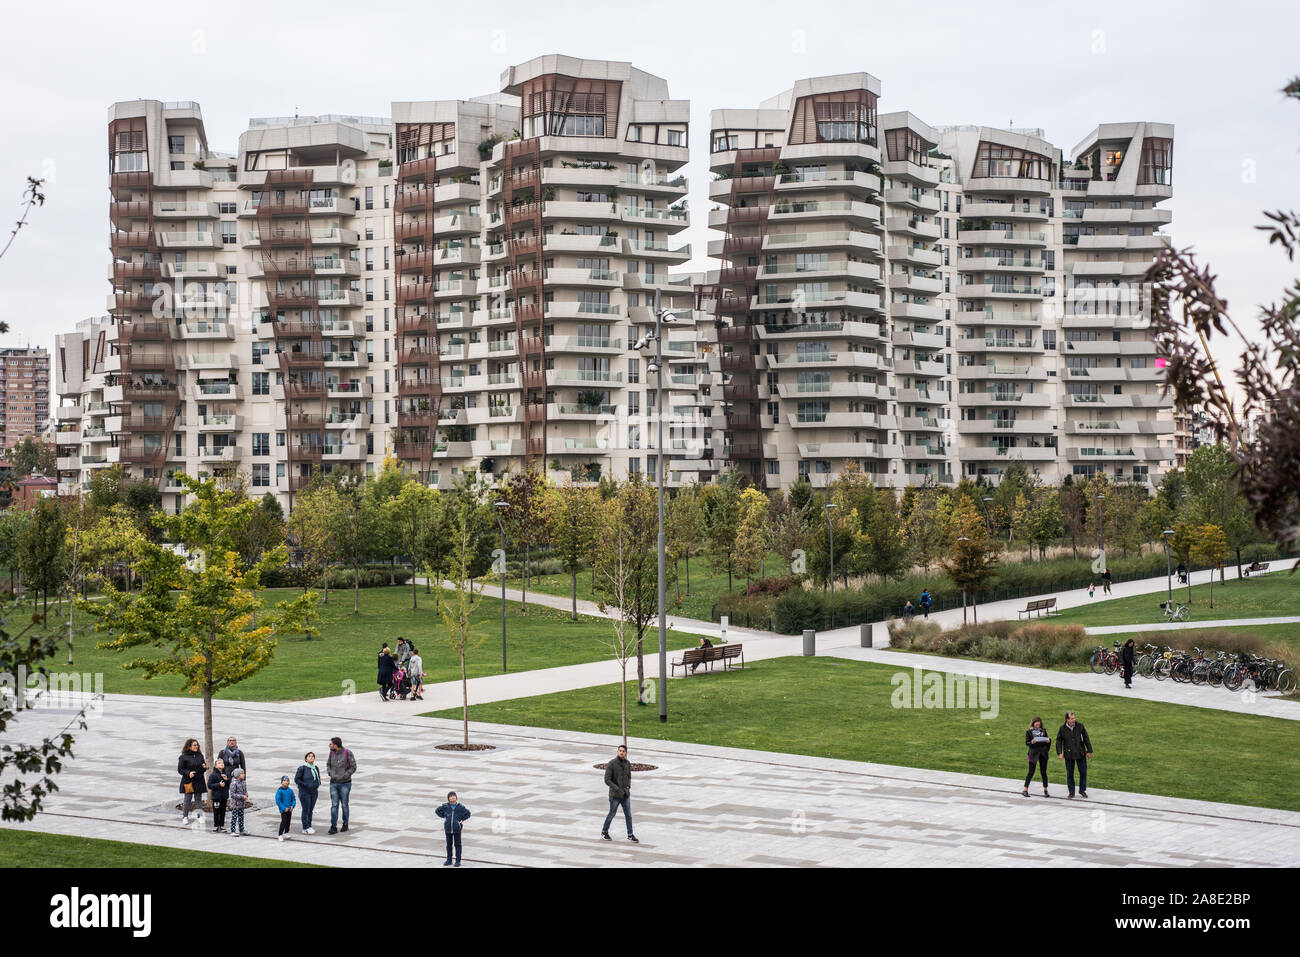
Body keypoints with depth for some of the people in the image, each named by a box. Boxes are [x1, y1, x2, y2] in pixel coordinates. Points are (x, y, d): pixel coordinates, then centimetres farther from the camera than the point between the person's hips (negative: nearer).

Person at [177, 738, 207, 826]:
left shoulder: (200, 755, 8)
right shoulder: (184, 757, -7)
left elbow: (203, 767, 19)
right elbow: (180, 769, -7)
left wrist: (204, 767, -5)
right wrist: (188, 773, -21)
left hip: (199, 781, 4)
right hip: (188, 781, -4)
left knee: (198, 799, 8)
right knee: (187, 799, 1)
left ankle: (199, 816, 14)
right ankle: (185, 817, 12)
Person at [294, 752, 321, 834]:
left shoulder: (316, 768, 7)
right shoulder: (302, 768, -11)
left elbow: (318, 778, 23)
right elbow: (296, 779, -10)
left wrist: (318, 785, 6)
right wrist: (305, 785, -13)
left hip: (314, 792, 6)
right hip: (305, 792, -6)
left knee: (311, 810, 12)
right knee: (306, 810, -2)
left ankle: (309, 826, 20)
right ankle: (305, 828, 5)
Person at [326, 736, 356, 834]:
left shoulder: (348, 753, -14)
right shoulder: (332, 752, -1)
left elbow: (353, 768, -10)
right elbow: (328, 764, 14)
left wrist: (342, 776, -17)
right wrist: (331, 774, -5)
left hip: (345, 783, -3)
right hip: (333, 783, 3)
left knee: (344, 805, 8)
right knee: (334, 805, -5)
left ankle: (345, 824, 26)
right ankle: (333, 827, -7)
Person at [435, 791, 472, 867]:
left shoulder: (460, 807, -4)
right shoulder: (445, 806, -1)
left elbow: (468, 813, 7)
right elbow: (437, 811, 13)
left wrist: (462, 820, -2)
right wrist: (443, 817, 4)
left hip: (457, 829, -2)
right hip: (448, 828, 2)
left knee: (457, 845, 4)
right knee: (449, 844, 11)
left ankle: (458, 861, 10)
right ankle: (449, 860, 21)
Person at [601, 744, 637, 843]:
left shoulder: (628, 763, 2)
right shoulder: (611, 764, -14)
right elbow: (607, 780, -15)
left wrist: (628, 787, -5)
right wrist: (618, 789, -20)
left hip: (626, 794, 4)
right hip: (615, 795, -4)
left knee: (628, 815, 4)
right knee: (611, 814, 8)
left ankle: (630, 835, 13)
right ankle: (604, 832, 27)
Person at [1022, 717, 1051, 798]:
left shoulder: (1043, 731, 12)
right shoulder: (1029, 732, 2)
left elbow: (1047, 741, 15)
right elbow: (1026, 743, -3)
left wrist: (1048, 741, -8)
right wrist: (1031, 742, -24)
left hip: (1043, 754, 3)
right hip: (1033, 753, -3)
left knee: (1044, 772, 5)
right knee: (1031, 772, -2)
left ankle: (1045, 790, 12)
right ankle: (1025, 790, 6)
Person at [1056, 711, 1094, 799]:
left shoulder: (1080, 725, -4)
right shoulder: (1062, 728, -5)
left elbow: (1086, 738, 2)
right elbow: (1058, 741, 4)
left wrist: (1089, 751, 3)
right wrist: (1059, 753, -4)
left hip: (1081, 754, 0)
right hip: (1069, 755, 0)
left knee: (1083, 772, 5)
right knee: (1069, 774, 4)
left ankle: (1082, 790, 21)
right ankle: (1071, 792, 16)